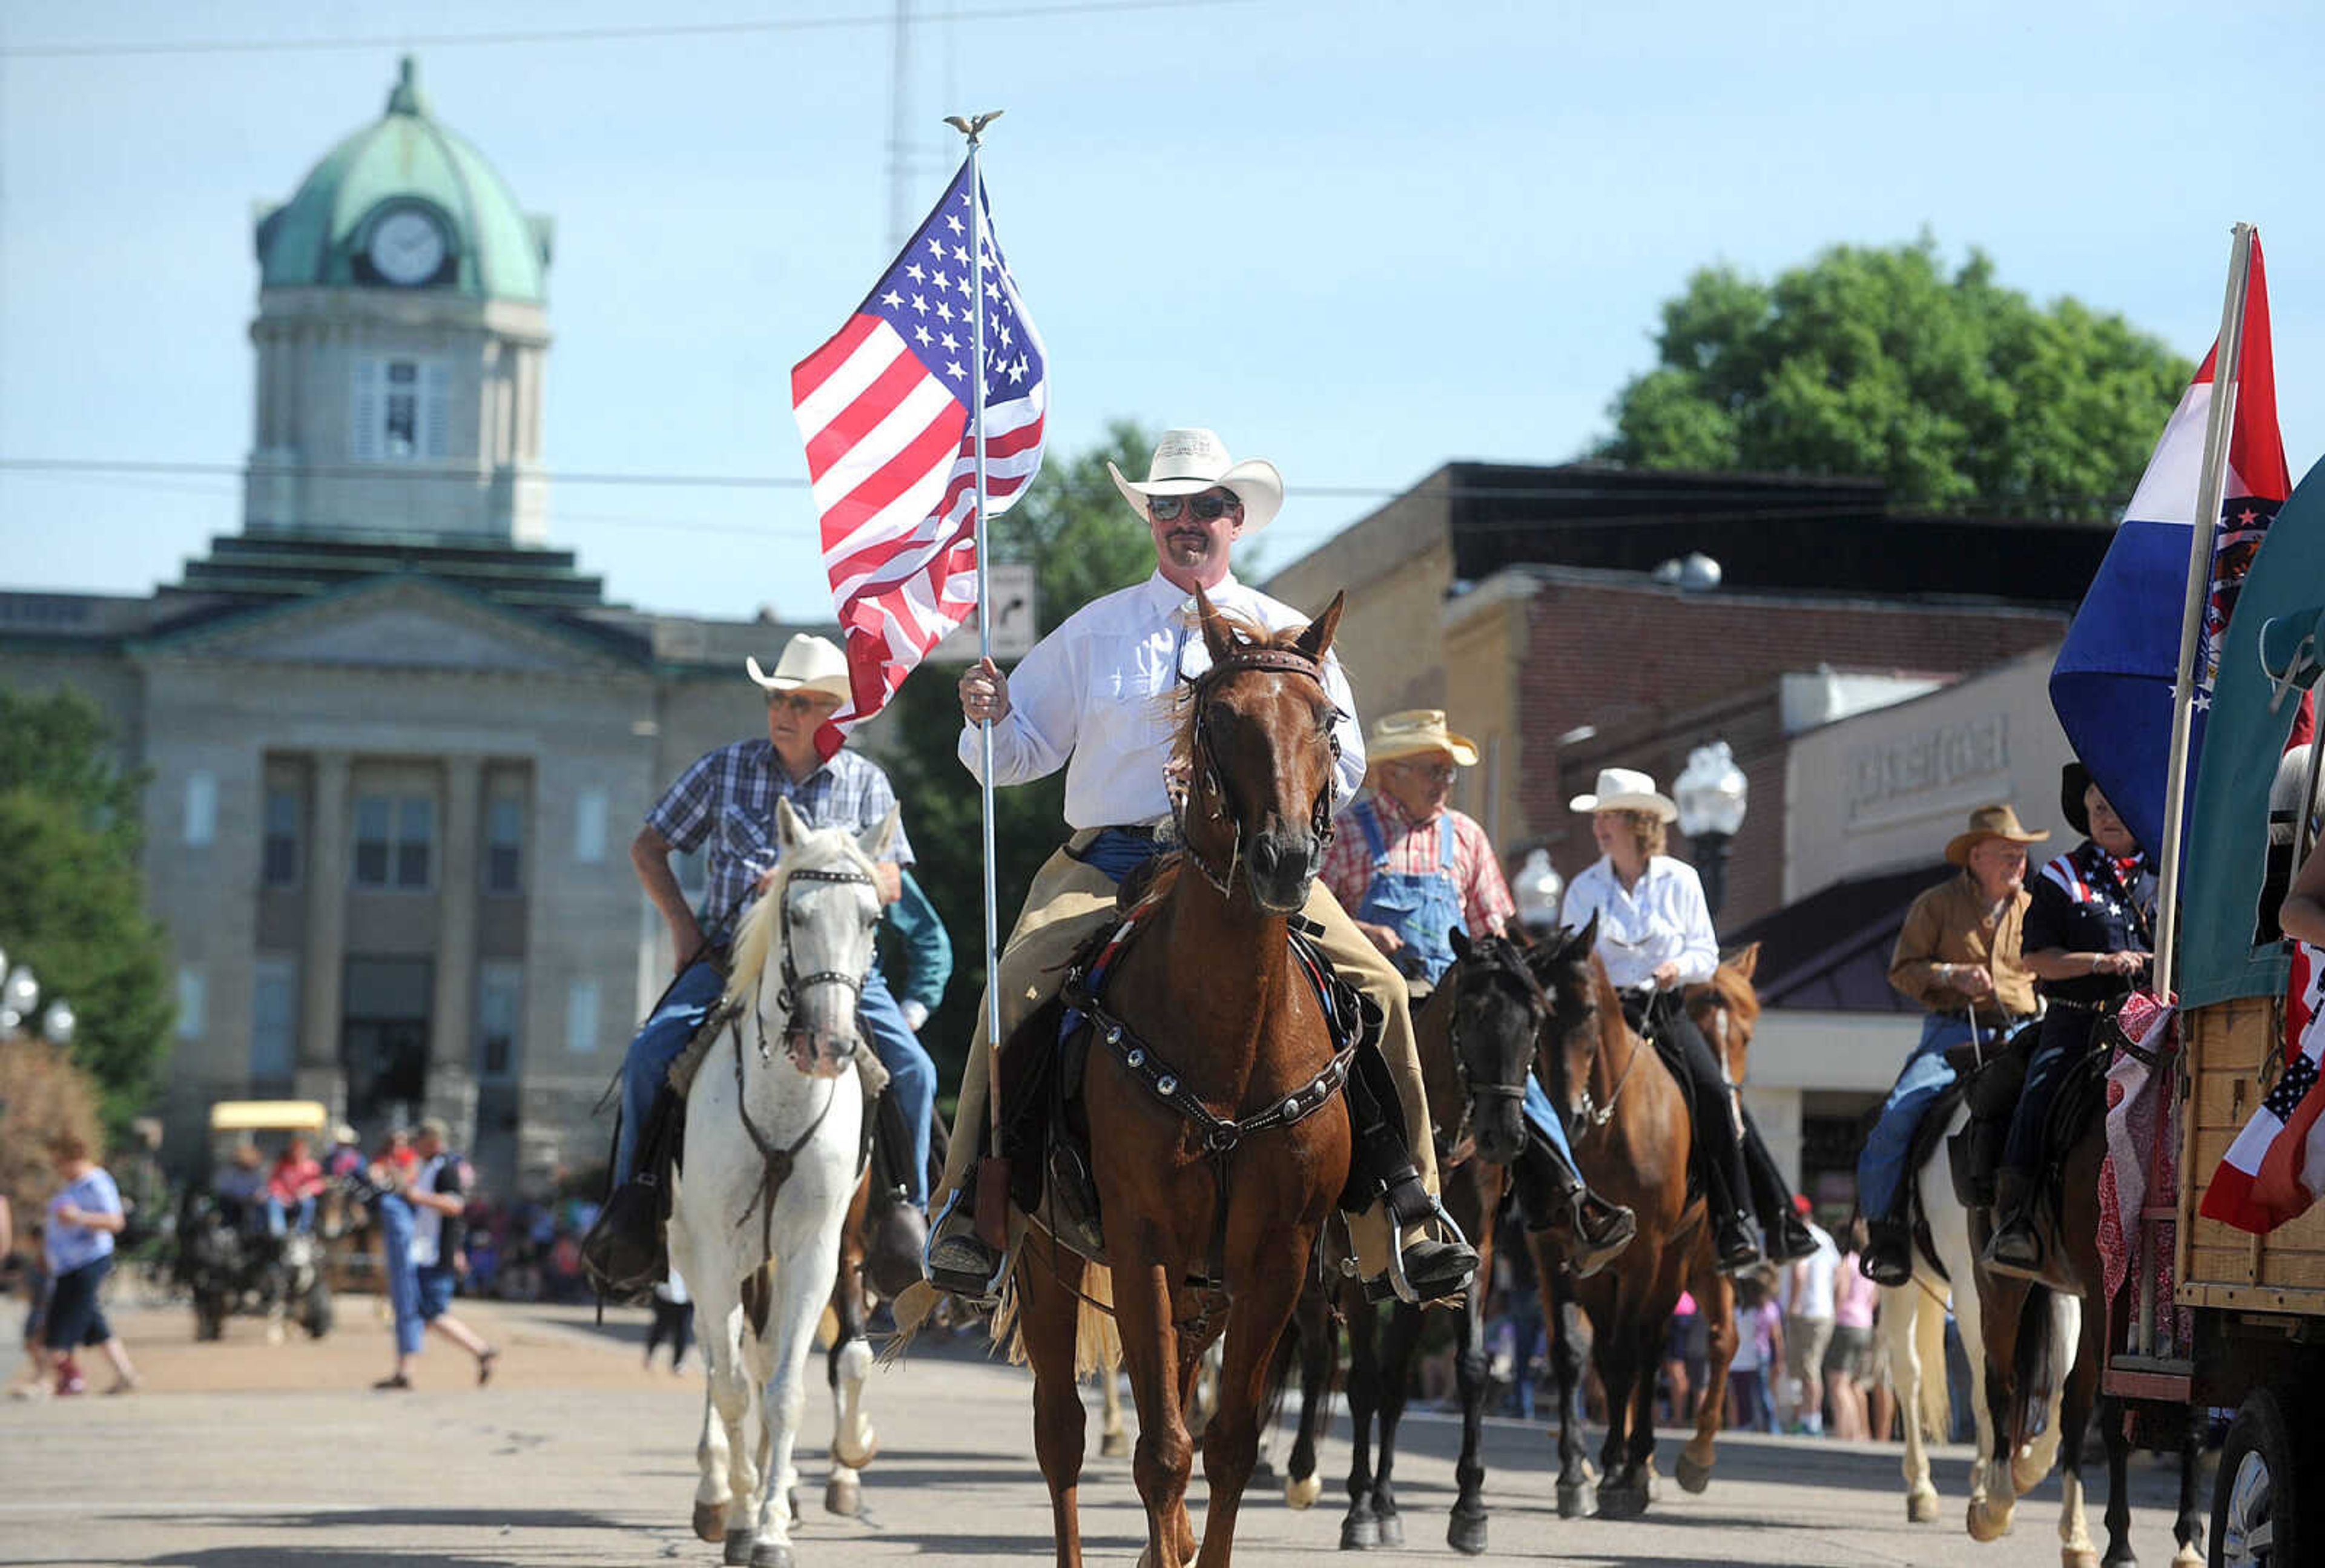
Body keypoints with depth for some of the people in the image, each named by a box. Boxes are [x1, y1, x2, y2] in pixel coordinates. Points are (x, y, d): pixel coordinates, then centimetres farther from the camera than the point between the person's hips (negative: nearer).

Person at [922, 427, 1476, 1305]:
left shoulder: (1289, 637, 15)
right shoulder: (1094, 632, 15)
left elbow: (1343, 771, 15)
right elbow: (1022, 753, 14)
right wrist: (990, 717, -8)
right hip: (1112, 860, 0)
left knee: (1379, 988, -20)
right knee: (1019, 984, -28)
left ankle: (1406, 1227, -13)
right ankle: (970, 1209, -21)